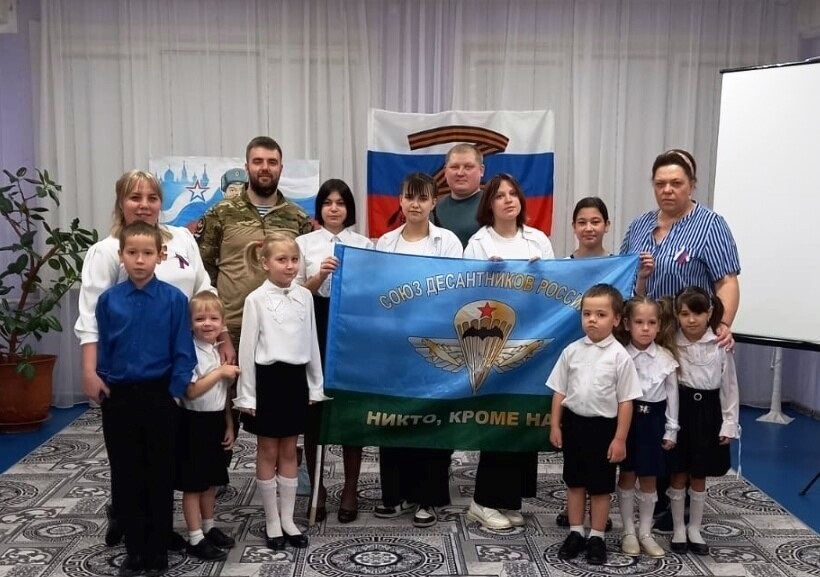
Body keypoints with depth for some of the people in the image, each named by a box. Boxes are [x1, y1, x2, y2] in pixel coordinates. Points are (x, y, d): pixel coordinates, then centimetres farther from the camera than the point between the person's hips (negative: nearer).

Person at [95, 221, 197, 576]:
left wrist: (173, 394, -9)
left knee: (159, 476, 8)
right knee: (125, 477, 10)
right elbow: (102, 349, 6)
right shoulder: (108, 300, -2)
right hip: (119, 398, 2)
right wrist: (101, 385, 2)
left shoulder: (174, 299, -8)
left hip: (159, 396, -2)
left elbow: (183, 353, -5)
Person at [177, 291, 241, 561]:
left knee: (211, 479, 17)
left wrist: (229, 425, 12)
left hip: (216, 421, 7)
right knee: (193, 483, 2)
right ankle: (195, 538, 10)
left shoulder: (222, 352, 6)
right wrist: (220, 372, -24)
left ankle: (209, 527, 31)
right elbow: (191, 392, -24)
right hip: (194, 422, -7)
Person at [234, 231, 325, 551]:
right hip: (268, 378, -4)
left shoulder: (305, 296, 4)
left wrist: (315, 385, 9)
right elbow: (247, 349, -7)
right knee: (268, 453, 8)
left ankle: (288, 519, 23)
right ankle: (272, 522, 20)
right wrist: (246, 395, -8)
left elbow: (312, 343, 9)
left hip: (296, 378, 4)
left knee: (289, 452, 12)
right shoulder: (256, 299, -7)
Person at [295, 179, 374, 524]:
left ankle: (350, 489, 17)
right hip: (315, 328, 0)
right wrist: (319, 277, -16)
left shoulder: (364, 244, 7)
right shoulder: (304, 243, 5)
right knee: (314, 408, 4)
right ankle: (316, 488, 19)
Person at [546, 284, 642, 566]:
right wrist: (555, 425, 2)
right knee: (574, 481, 14)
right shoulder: (572, 351, -2)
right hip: (573, 422, 3)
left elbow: (626, 401, -8)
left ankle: (597, 537, 23)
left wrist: (620, 438, -9)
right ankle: (576, 532, 28)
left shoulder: (620, 356, -11)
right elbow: (559, 391, 4)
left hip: (603, 426, -3)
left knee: (600, 486, 9)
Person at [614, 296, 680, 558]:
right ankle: (628, 532, 22)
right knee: (627, 476, 9)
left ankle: (645, 532, 24)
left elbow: (672, 394, 2)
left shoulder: (667, 358, -4)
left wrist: (671, 430, 2)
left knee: (649, 479, 11)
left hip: (653, 419, 1)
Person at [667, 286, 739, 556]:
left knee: (699, 476, 12)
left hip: (708, 411, 1)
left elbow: (729, 386, -1)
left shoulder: (721, 345, -7)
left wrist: (729, 423, -2)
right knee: (679, 475, 9)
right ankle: (678, 529, 25)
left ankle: (694, 529, 28)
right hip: (681, 409, 0)